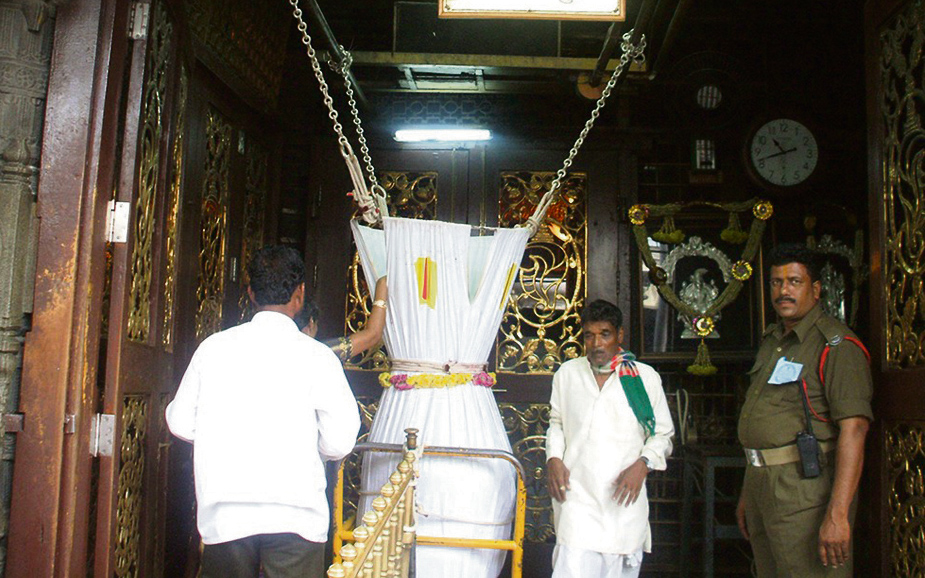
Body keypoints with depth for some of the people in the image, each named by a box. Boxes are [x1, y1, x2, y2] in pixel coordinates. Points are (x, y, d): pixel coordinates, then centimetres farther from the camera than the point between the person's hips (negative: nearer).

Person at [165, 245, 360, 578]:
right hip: (294, 517, -3)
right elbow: (339, 443, -9)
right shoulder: (316, 356, -6)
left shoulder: (213, 347, 1)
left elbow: (180, 423, 8)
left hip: (222, 516, 3)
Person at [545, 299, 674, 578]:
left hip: (624, 498, 0)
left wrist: (643, 464, -6)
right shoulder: (567, 373, 11)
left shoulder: (646, 377, 6)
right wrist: (553, 458, 4)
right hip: (578, 494, 0)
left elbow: (663, 434, 11)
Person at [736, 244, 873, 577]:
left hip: (806, 489, -8)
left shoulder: (835, 344, -11)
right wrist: (747, 494, 20)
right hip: (760, 483, 8)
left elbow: (854, 428, -20)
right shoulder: (771, 342, 16)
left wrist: (837, 514, -26)